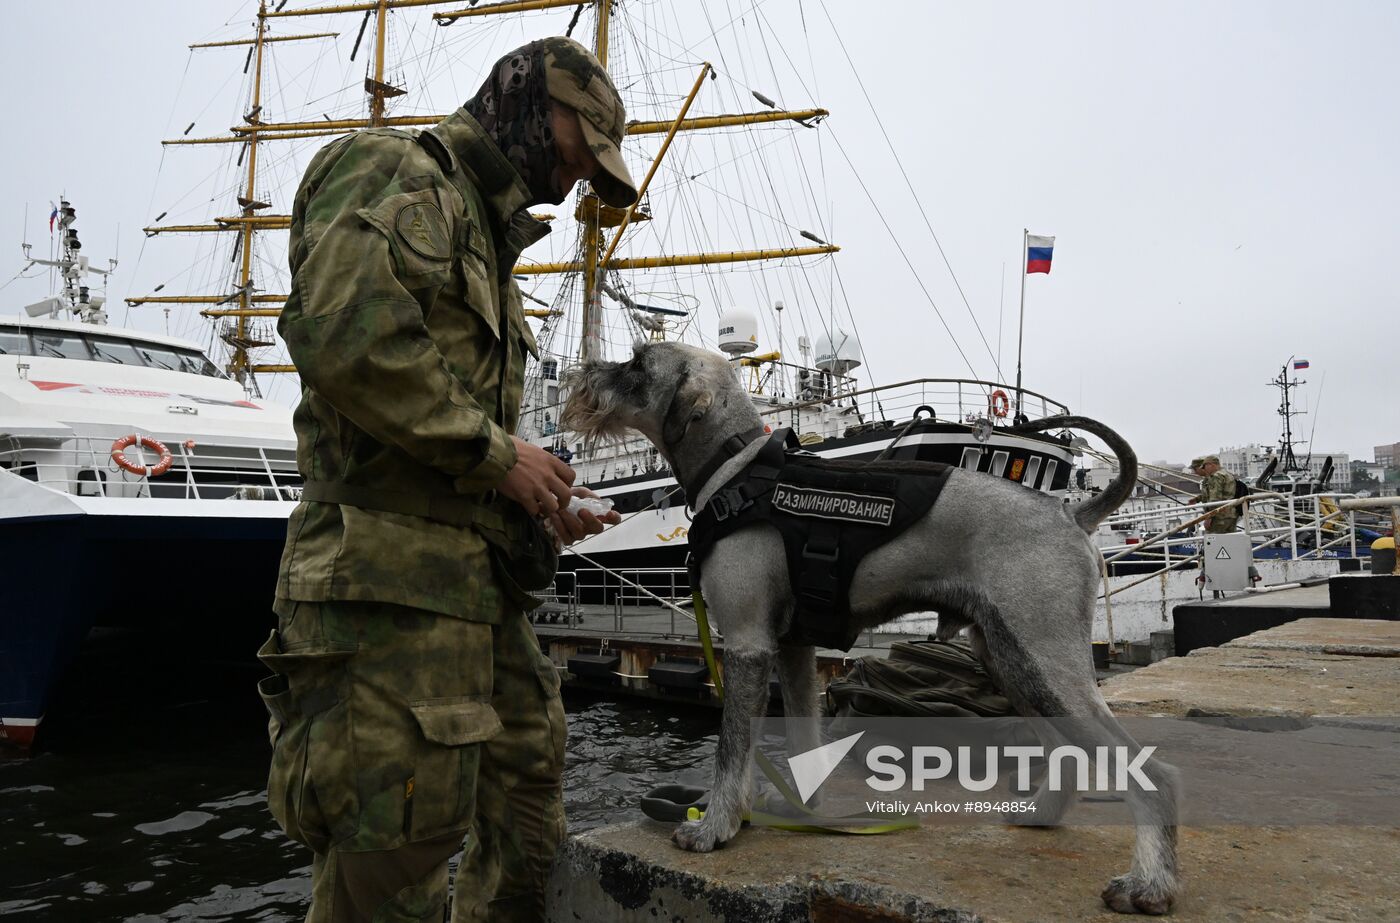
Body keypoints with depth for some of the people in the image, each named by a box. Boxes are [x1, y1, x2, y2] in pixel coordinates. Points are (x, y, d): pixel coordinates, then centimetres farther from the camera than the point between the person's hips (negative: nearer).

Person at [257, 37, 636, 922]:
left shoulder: (487, 236, 26)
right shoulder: (398, 173, -3)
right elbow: (344, 333, -23)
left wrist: (541, 504, 12)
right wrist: (496, 452, -15)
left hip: (472, 577, 10)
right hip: (392, 567, -10)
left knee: (527, 787, 17)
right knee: (392, 851, -5)